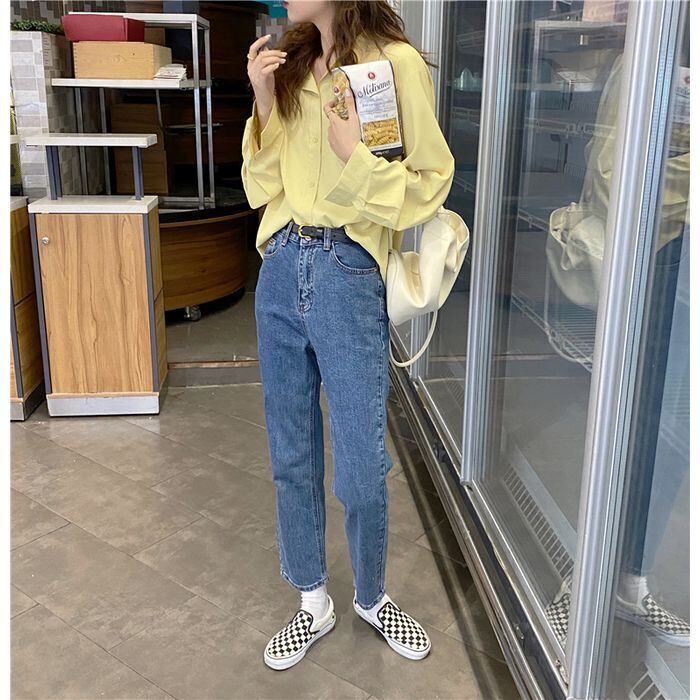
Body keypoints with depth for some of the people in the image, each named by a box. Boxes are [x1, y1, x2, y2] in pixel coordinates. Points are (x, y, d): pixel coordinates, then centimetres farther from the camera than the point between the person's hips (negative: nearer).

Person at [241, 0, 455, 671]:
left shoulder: (396, 62, -5)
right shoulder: (289, 66, 12)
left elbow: (430, 183, -5)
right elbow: (261, 187, 11)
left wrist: (355, 157, -19)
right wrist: (266, 106, -2)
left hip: (348, 275, -5)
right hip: (280, 271, 5)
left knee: (361, 465, 5)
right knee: (292, 457, 12)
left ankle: (371, 596, 32)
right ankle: (313, 601, 32)